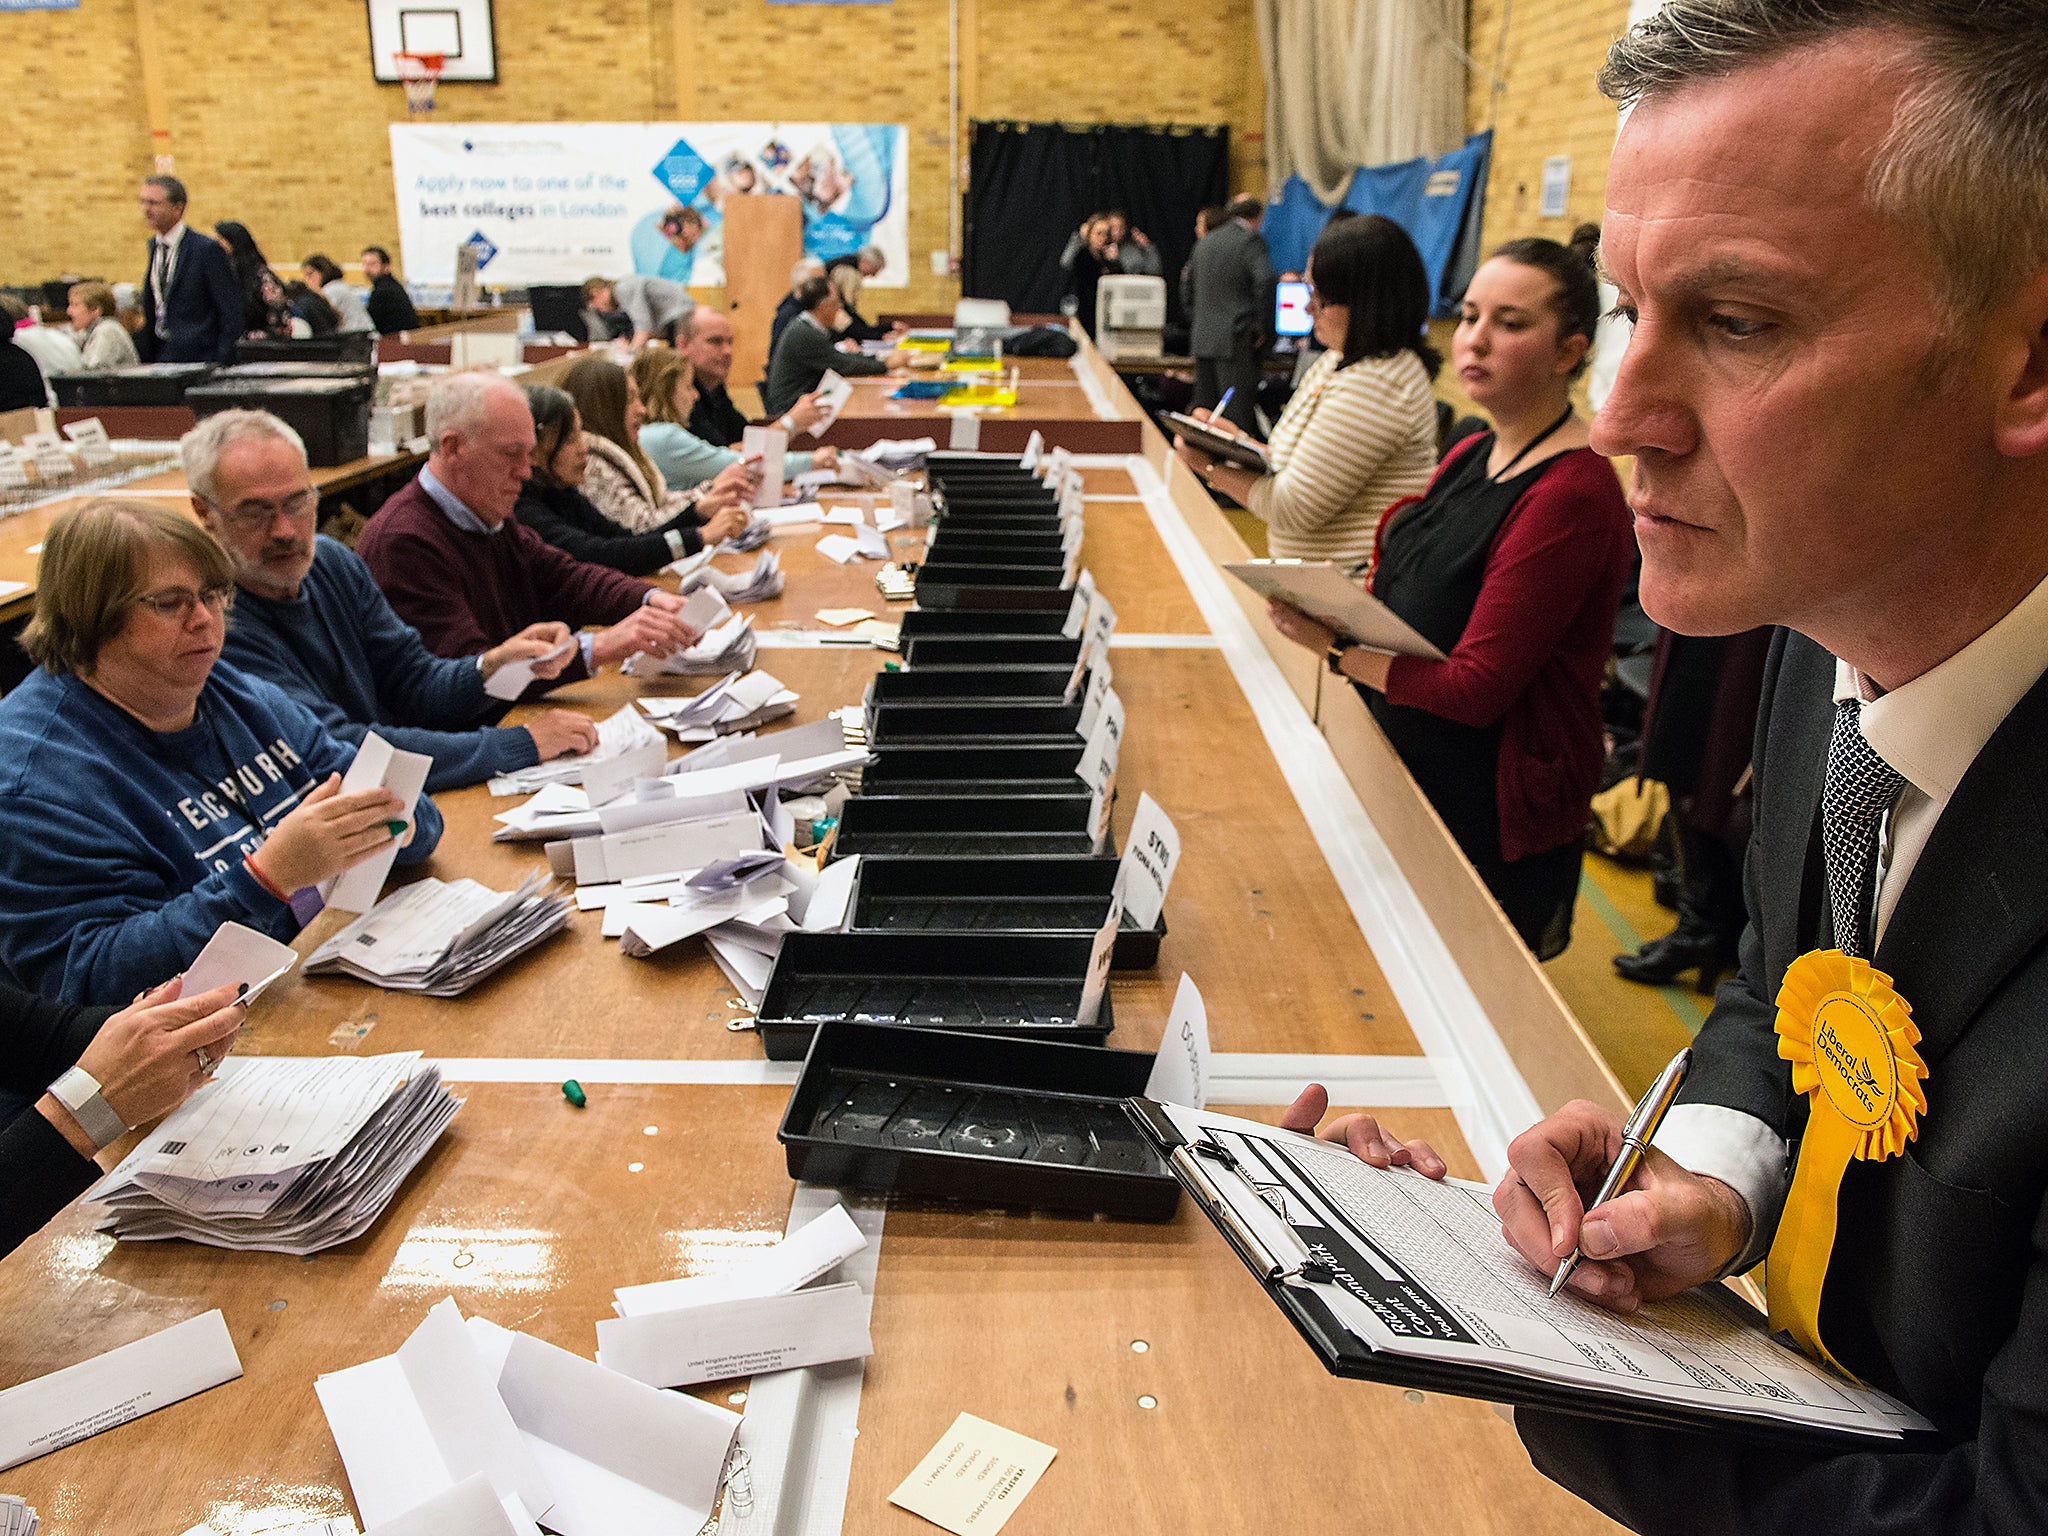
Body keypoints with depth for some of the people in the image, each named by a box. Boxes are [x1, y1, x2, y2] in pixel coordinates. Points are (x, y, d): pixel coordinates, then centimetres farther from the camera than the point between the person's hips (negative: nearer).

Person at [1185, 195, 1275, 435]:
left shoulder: (1205, 242, 17)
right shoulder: (1251, 240, -5)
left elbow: (1187, 288, 22)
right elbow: (1264, 281, -19)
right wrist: (1261, 326, -11)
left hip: (1203, 338, 7)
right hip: (1236, 341, -7)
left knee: (1204, 412, 10)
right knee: (1238, 412, -7)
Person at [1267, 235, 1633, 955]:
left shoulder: (1572, 495, -22)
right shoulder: (1473, 458, 7)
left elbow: (1473, 689, -23)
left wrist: (1333, 644, -20)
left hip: (1495, 829, -8)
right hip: (1418, 788, 8)